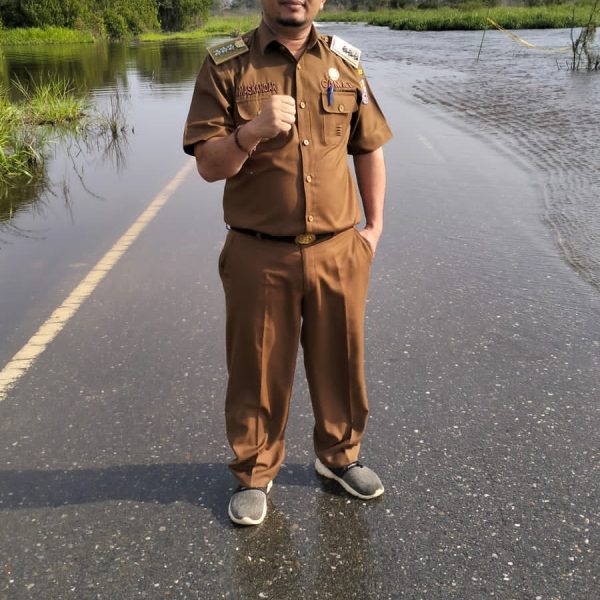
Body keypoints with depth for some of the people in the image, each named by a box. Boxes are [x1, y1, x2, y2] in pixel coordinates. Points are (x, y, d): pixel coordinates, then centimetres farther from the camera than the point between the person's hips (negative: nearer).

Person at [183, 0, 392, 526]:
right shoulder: (226, 66, -3)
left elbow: (370, 149, 13)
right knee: (258, 371, 10)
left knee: (340, 362, 15)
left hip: (339, 251, 3)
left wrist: (374, 226, 8)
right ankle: (255, 474, 31)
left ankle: (339, 455, 39)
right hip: (258, 256, -2)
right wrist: (251, 132, -26)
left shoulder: (345, 63, 5)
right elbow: (208, 165, -7)